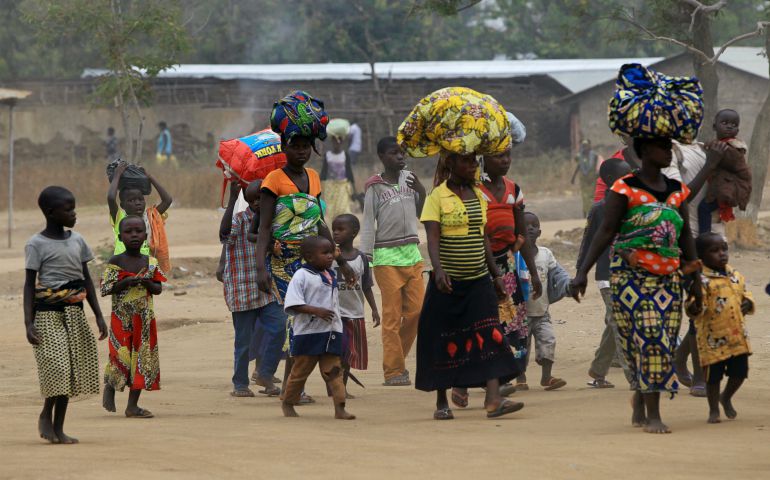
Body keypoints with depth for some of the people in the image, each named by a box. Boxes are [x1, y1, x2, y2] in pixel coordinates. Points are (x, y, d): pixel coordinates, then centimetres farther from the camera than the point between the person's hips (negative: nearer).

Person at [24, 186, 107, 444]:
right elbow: (30, 284, -7)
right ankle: (46, 415, 7)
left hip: (74, 313, 6)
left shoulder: (77, 240, 10)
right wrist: (28, 323, -15)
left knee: (73, 368, 3)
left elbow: (86, 280, 15)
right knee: (56, 365, -16)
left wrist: (99, 315, 10)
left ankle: (58, 427, 10)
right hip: (48, 313, -6)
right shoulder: (36, 244, -6)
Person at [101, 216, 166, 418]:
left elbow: (158, 288, 7)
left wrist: (148, 284, -14)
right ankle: (109, 387, 23)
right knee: (121, 357, -8)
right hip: (122, 317, -3)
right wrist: (126, 282, -21)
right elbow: (105, 289, -8)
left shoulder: (150, 263, 5)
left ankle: (133, 405, 8)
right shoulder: (115, 263, -3)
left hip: (144, 318, 3)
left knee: (142, 359, 1)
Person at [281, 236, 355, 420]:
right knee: (301, 370, 7)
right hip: (308, 333, -6)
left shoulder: (332, 276, 11)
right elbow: (293, 304, -19)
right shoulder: (301, 276, -12)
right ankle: (287, 402, 24)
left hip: (331, 332, 6)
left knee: (334, 370, -1)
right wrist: (317, 311, -25)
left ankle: (340, 408, -6)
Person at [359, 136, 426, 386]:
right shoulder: (375, 187, -2)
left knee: (417, 309, 1)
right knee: (392, 314, -5)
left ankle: (397, 359, 18)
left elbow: (421, 214, 17)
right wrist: (365, 257, -9)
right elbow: (368, 224, -3)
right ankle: (394, 371, -1)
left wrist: (422, 191, 1)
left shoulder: (409, 178, 11)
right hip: (387, 256, -5)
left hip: (412, 253, 5)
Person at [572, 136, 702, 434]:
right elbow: (605, 232, -8)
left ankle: (640, 400, 23)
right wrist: (583, 272, -15)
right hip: (632, 276, -6)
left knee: (665, 342, 2)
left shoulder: (677, 191, 12)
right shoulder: (625, 189, -5)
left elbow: (685, 237, 17)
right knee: (648, 339, -13)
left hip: (668, 278, 6)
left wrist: (696, 282, 16)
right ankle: (652, 415, -10)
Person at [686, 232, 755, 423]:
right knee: (714, 374, 2)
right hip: (714, 337, -6)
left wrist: (748, 303, 2)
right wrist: (693, 308, -42)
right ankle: (714, 409, 19)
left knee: (739, 371, 11)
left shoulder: (735, 276, 10)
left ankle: (726, 397, 37)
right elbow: (696, 305, -20)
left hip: (738, 335, 6)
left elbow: (745, 293, 22)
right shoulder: (702, 280, -12)